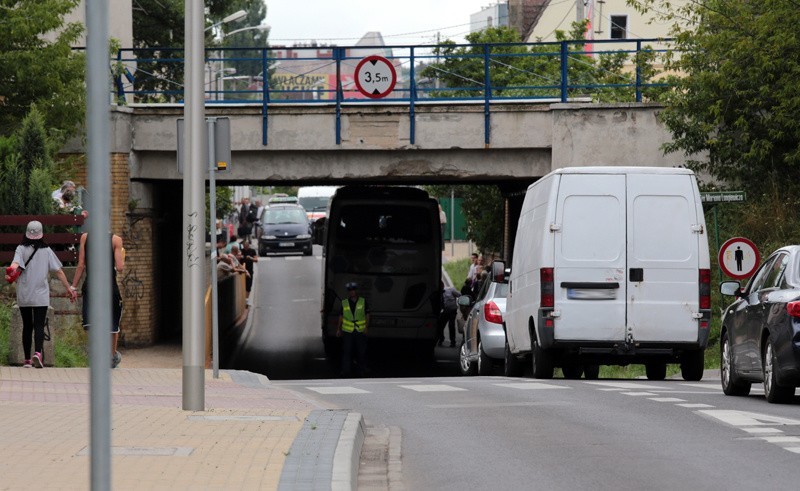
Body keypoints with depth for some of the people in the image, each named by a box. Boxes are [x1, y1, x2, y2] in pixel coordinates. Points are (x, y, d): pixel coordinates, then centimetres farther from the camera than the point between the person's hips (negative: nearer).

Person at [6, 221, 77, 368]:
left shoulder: (21, 249, -1)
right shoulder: (46, 250, 1)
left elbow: (15, 263, -22)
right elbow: (59, 271, 2)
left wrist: (11, 271, -41)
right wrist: (69, 288, 7)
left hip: (23, 295, 1)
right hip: (41, 296, -1)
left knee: (27, 326, 11)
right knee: (39, 325, -4)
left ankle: (27, 359, 14)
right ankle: (38, 352, -28)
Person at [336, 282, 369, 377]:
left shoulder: (363, 301, 4)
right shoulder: (344, 303, 7)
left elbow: (367, 315, 5)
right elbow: (341, 316, 11)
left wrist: (366, 327, -5)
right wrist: (338, 329, 8)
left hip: (360, 331, 0)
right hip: (347, 331, 0)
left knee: (361, 351, 4)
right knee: (346, 351, -4)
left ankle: (362, 369, 16)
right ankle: (345, 371, 0)